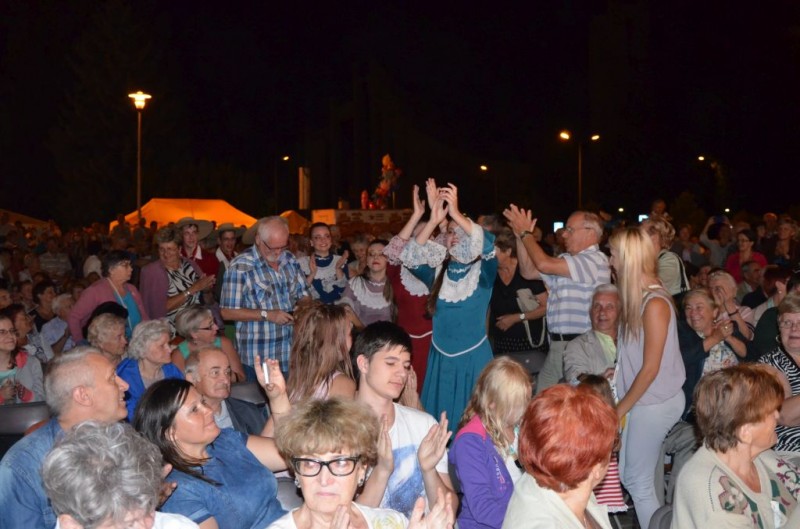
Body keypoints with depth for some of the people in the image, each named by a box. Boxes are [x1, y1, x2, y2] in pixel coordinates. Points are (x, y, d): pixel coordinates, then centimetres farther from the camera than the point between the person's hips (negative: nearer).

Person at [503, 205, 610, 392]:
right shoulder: (566, 260, 17)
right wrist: (520, 236, 8)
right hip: (558, 344, 9)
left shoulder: (595, 260, -13)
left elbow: (544, 264, -20)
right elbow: (528, 271, 18)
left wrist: (525, 233, -7)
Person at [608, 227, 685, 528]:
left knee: (638, 481, 1)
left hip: (655, 403, -8)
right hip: (642, 401, 8)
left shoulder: (654, 303, -20)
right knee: (628, 476, 15)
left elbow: (650, 369, -18)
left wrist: (619, 410, -11)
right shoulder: (637, 298, 6)